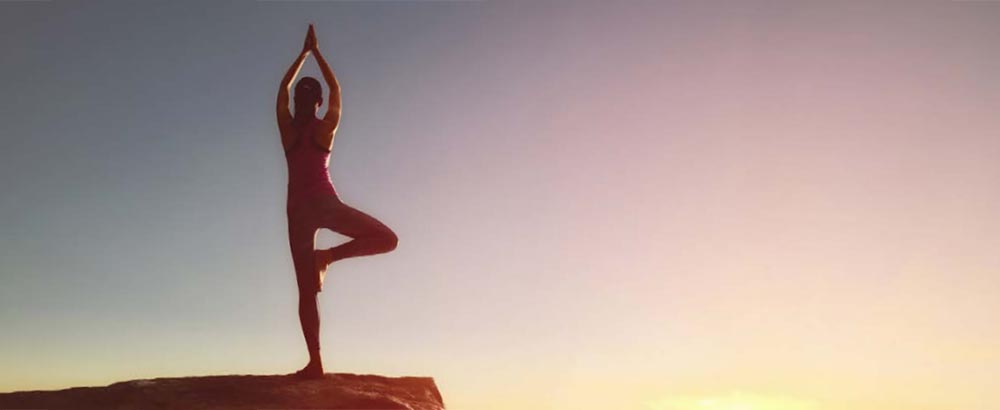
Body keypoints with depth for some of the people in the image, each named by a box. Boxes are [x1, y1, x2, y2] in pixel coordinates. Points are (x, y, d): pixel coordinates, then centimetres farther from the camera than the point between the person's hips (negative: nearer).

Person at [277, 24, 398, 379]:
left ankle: (315, 362, -6)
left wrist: (304, 53, 28)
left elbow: (283, 88, 21)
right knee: (386, 239, 8)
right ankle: (330, 255, -10)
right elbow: (336, 89, 17)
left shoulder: (287, 128, 6)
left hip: (297, 209, 3)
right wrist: (316, 52, 25)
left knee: (306, 290, 1)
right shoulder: (326, 127, 2)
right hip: (325, 203, -3)